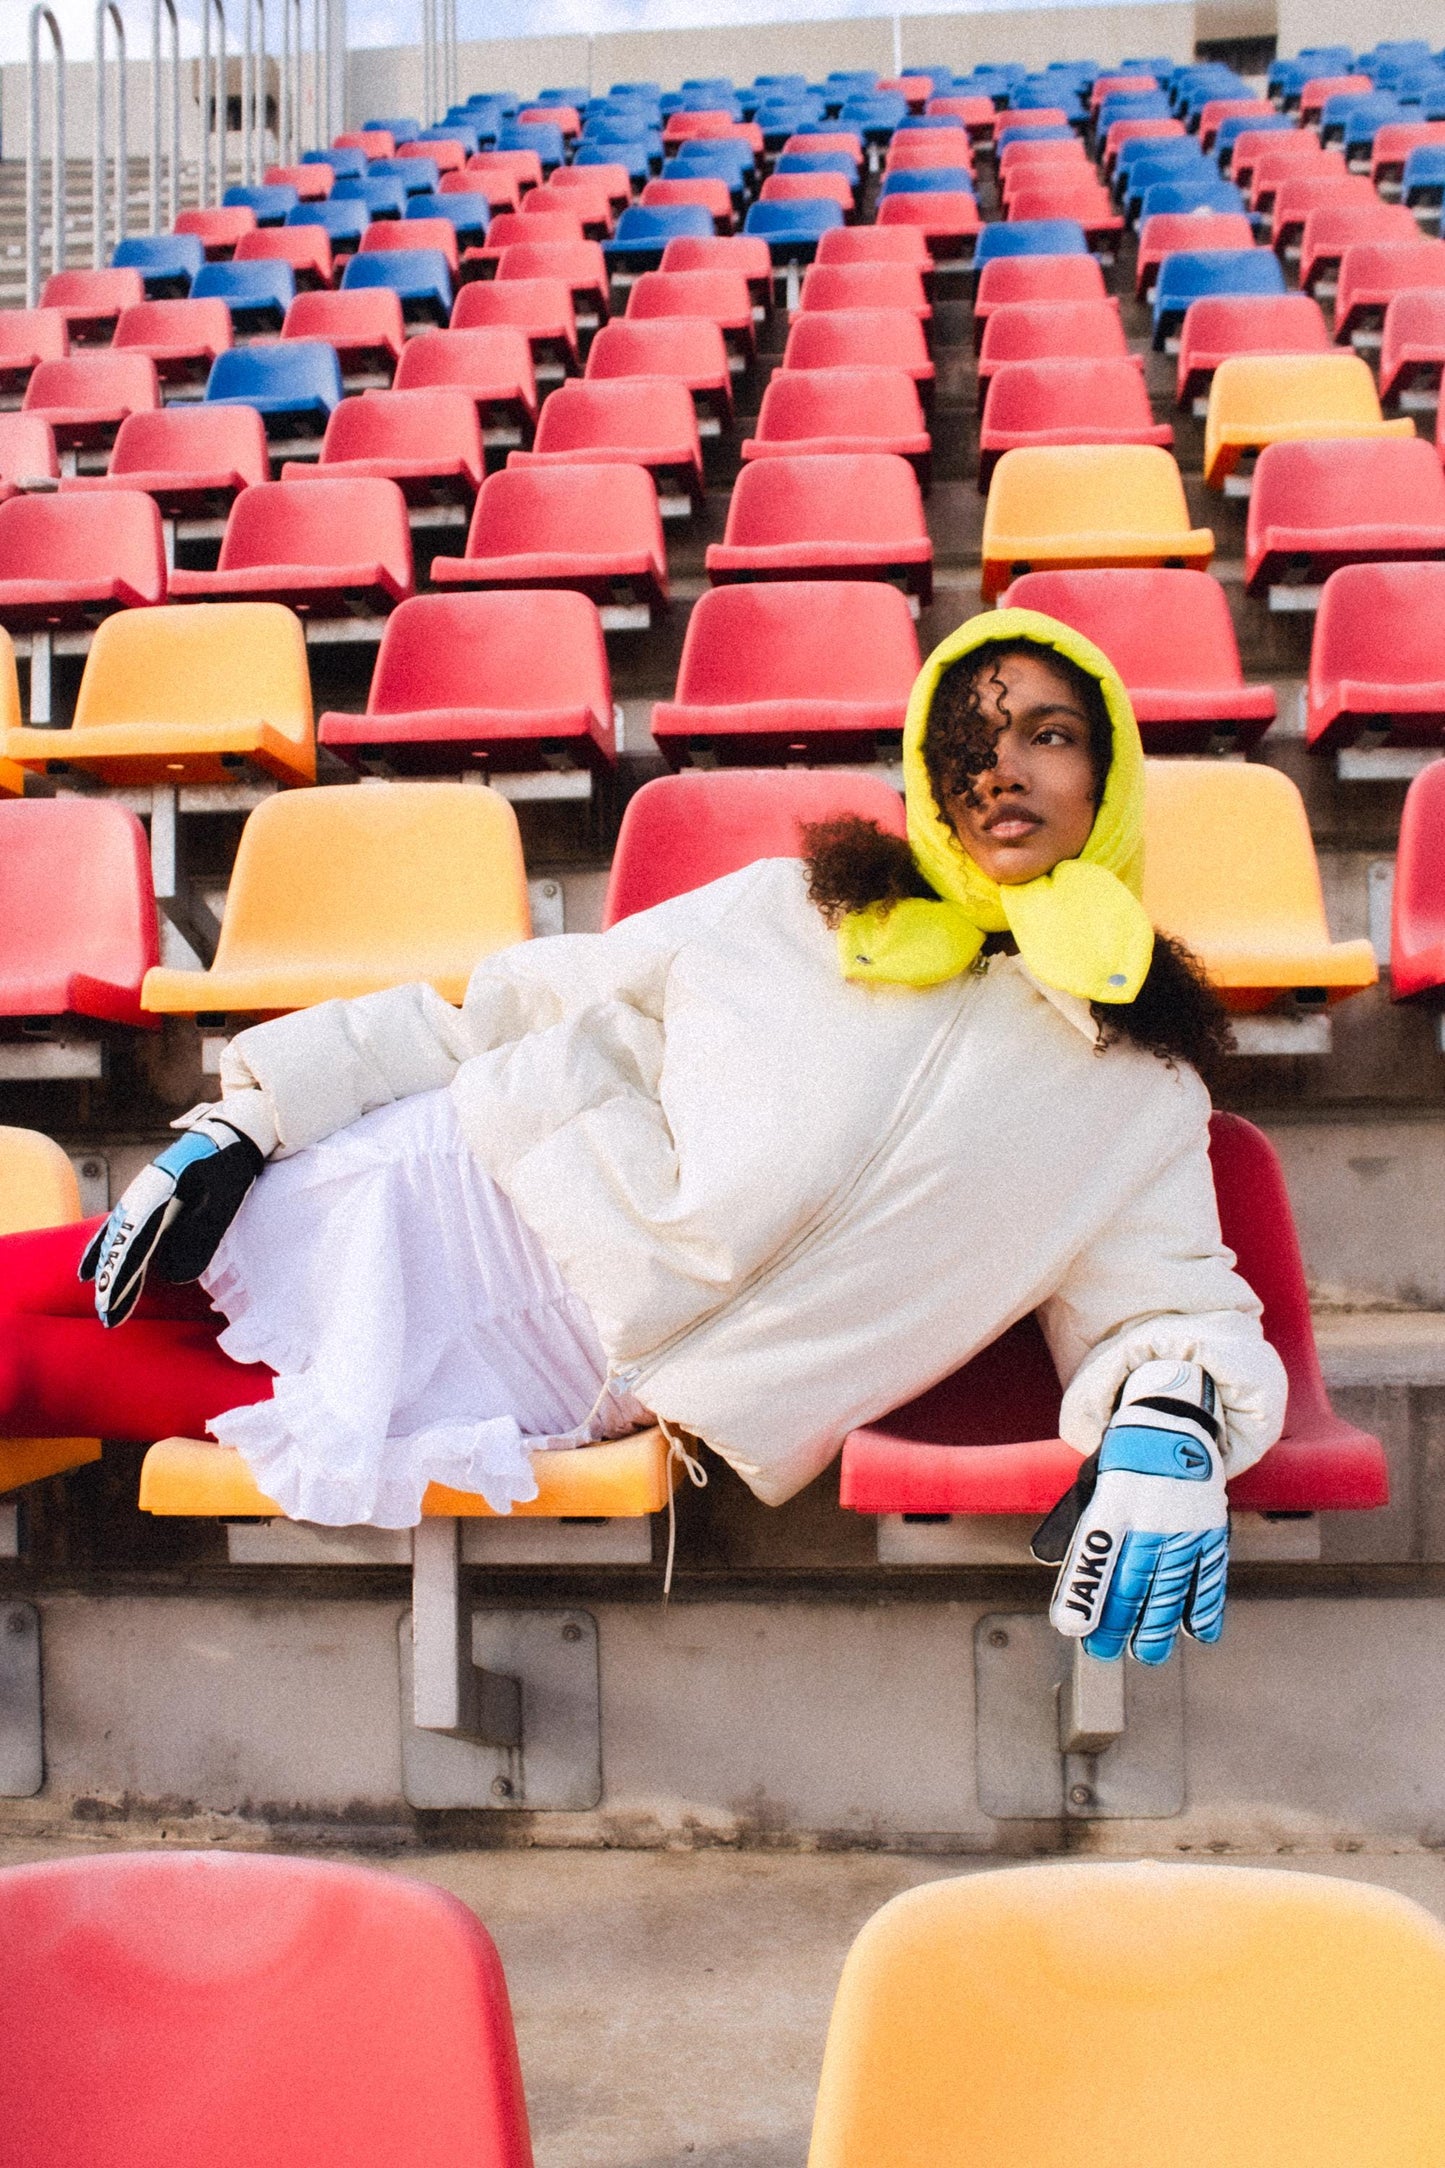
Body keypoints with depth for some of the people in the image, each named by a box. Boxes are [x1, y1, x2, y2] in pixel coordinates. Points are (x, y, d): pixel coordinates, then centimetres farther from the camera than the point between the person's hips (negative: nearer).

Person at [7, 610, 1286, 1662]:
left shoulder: (1141, 1095, 4)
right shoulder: (796, 908, 5)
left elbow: (1165, 1302, 5)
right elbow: (536, 1005, 6)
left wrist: (1173, 1426, -21)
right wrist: (248, 1118, 1)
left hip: (558, 1384, -2)